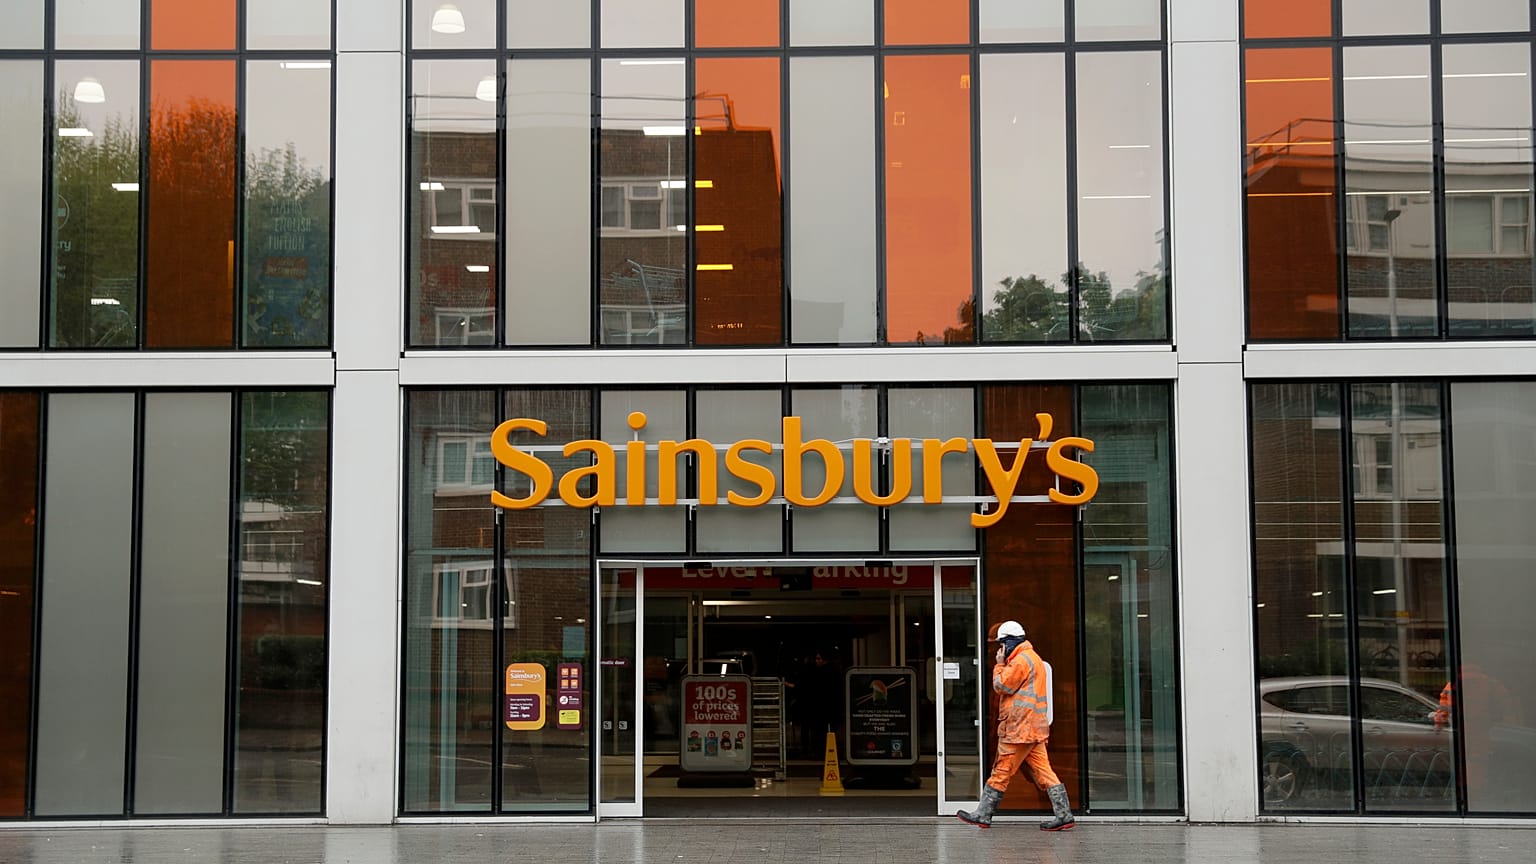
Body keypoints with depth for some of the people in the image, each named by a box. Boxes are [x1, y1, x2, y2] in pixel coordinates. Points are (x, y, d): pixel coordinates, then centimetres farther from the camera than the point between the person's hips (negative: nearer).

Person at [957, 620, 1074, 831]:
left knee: (1002, 771, -4)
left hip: (1020, 728, -10)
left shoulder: (1021, 660, -12)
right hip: (1032, 728, 10)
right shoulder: (1032, 658, 21)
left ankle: (983, 815, 2)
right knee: (1043, 771, 6)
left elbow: (1002, 686, -11)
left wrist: (1000, 664, -1)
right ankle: (1063, 814, 1)